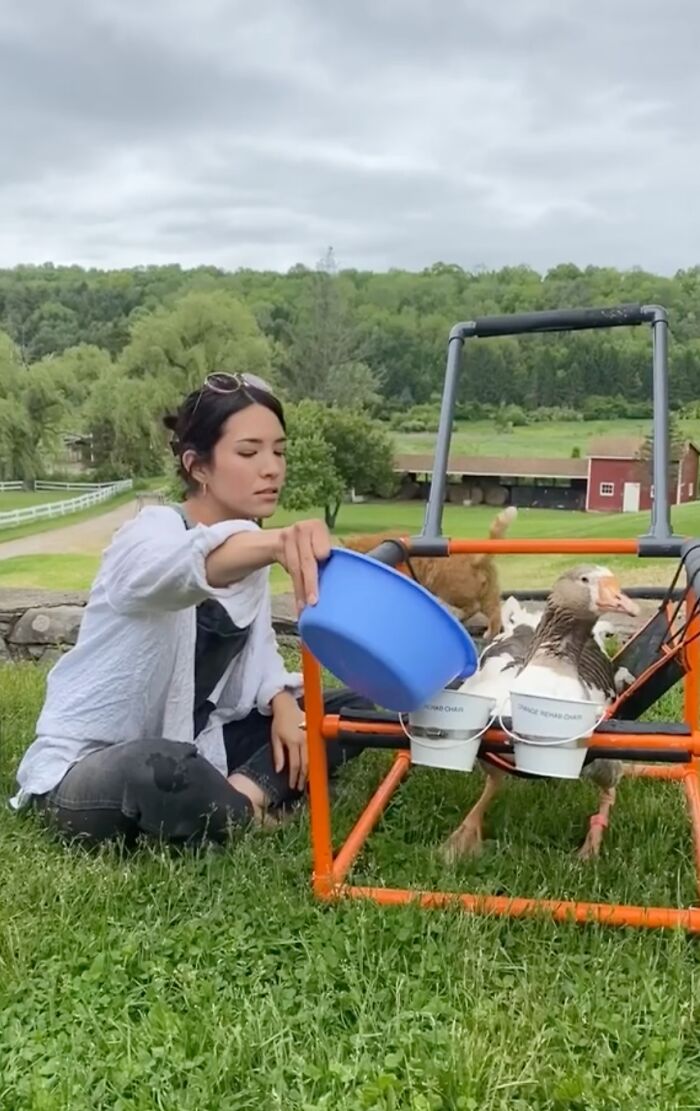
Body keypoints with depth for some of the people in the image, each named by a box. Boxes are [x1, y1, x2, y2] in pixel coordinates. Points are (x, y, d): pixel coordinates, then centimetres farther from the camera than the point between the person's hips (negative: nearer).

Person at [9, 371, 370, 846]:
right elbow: (190, 564, -46)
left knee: (352, 708, 3)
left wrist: (283, 703, -12)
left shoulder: (250, 552, 2)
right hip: (83, 769, -7)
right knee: (164, 771, -42)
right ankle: (247, 815, -11)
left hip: (190, 746, 7)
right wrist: (278, 542, -67)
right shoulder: (152, 533, -21)